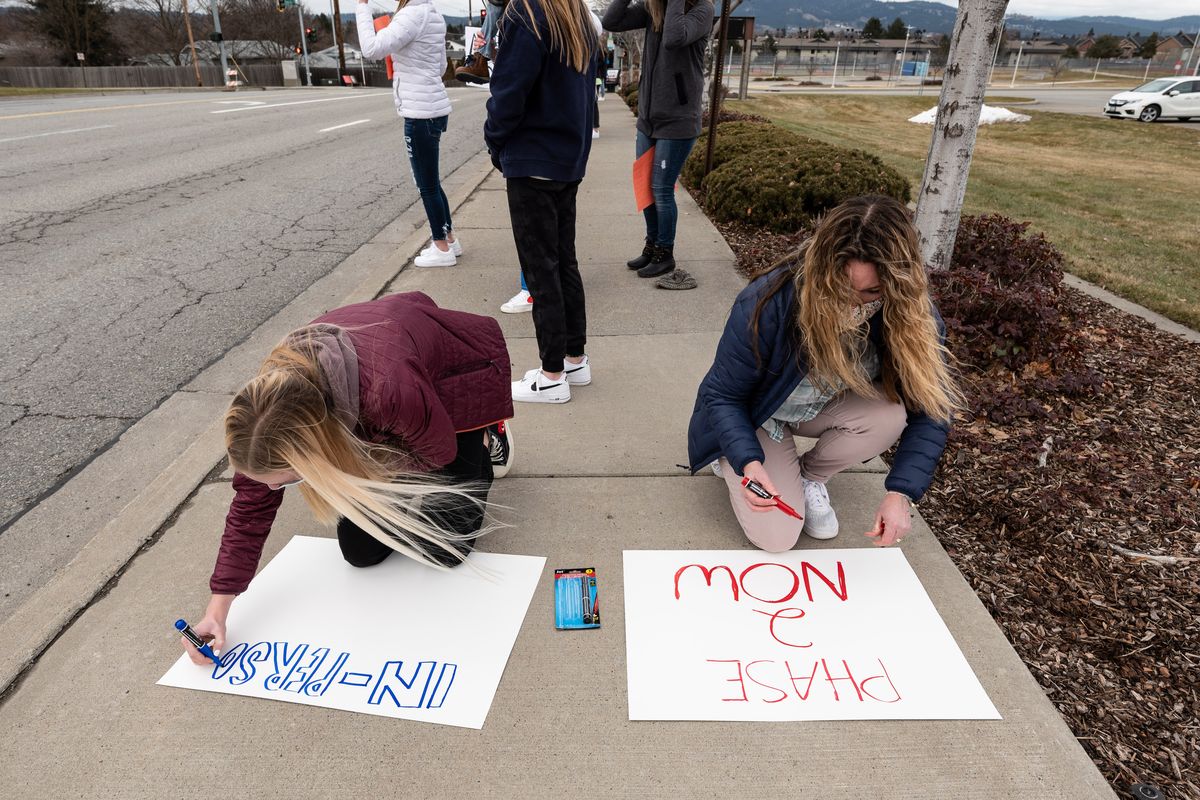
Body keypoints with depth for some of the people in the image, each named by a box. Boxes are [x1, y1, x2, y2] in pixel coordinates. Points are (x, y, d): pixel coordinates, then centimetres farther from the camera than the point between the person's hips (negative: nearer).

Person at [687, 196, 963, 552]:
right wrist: (748, 461, -42)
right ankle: (733, 458, 14)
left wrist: (901, 493, -27)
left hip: (826, 409, 4)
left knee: (889, 416, -29)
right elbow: (722, 397, -25)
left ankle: (810, 476, 2)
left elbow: (930, 407, -17)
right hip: (752, 416, -3)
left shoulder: (912, 317, -24)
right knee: (777, 538, -16)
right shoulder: (768, 304, -34)